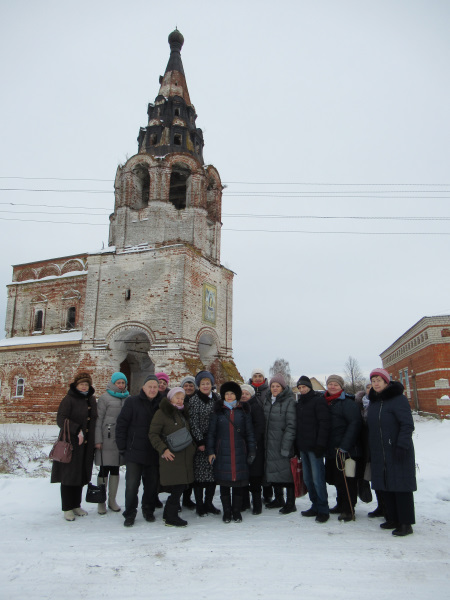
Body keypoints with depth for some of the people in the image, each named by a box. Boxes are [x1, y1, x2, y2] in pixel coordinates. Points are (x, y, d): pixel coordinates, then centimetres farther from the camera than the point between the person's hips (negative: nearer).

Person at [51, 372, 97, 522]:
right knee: (69, 475, 0)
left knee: (81, 475, 11)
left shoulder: (91, 400, 12)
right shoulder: (69, 399, -7)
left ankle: (76, 505, 24)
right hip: (71, 444, -6)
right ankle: (67, 508, 12)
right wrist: (77, 430, -23)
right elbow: (61, 419, -16)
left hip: (86, 445, 6)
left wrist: (95, 440, 10)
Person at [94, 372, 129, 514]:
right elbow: (98, 419, -6)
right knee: (104, 470, 2)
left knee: (115, 470, 12)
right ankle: (101, 502, 14)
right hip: (107, 440, -4)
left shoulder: (128, 398, 9)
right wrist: (98, 440, -11)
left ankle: (112, 500, 23)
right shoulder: (105, 398, -4)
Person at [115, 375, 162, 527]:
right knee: (132, 485, 0)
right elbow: (121, 424, -3)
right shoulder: (132, 402, -3)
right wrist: (122, 447, -5)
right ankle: (130, 514, 16)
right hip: (134, 452, -3)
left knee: (152, 484, 11)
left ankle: (148, 510, 30)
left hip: (154, 453, 3)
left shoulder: (161, 404, 5)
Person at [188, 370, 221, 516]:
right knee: (200, 473, -1)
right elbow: (193, 423, -8)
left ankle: (209, 503, 21)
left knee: (213, 472, 8)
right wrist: (200, 442, -12)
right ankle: (199, 505, 11)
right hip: (200, 441, -4)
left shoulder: (217, 398, 8)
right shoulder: (194, 400, -5)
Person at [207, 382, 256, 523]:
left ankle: (236, 511, 19)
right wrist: (210, 451, 0)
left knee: (239, 480, 3)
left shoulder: (243, 411, 7)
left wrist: (252, 451, 5)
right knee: (224, 482, 4)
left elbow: (249, 432, 9)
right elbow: (211, 432, 6)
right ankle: (226, 511, 18)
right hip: (222, 452, 0)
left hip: (240, 451, 1)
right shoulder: (218, 411, 5)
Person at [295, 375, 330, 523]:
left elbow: (324, 423, -13)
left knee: (317, 478, -6)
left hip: (314, 446, -7)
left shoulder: (318, 400, -6)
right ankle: (315, 506, 21)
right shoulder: (299, 403, 16)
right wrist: (297, 445, 13)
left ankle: (323, 509, 3)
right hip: (303, 447, 8)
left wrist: (320, 444, -18)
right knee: (307, 478, 11)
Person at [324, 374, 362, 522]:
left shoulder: (347, 402, -11)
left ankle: (348, 510, 8)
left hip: (345, 449, -8)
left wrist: (344, 446, -22)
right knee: (336, 479, 17)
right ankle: (341, 505, 31)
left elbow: (355, 423, -19)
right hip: (331, 449, 8)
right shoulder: (326, 402, 12)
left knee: (345, 479, -3)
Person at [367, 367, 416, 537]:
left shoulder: (398, 399, -10)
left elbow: (407, 424, -14)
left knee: (401, 487, -1)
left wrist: (402, 445, -21)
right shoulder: (373, 401, 13)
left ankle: (405, 523, 7)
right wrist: (370, 450, 17)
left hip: (397, 452, -7)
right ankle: (392, 519, 23)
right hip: (379, 454, 7)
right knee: (385, 487, 11)